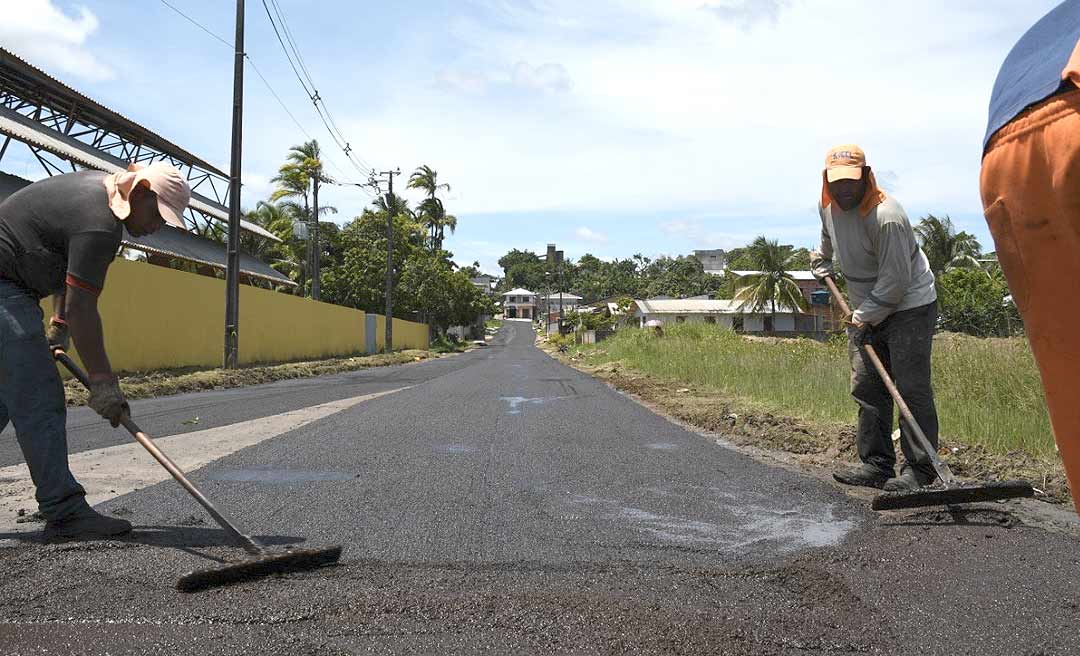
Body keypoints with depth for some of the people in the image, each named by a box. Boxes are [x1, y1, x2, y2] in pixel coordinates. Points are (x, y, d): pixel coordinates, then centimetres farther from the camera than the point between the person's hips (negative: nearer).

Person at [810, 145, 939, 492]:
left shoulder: (886, 216, -26)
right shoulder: (828, 206, 0)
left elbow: (896, 279, -24)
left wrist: (866, 316, -20)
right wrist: (822, 261, 36)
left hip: (909, 307, -8)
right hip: (865, 310, 8)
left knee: (912, 390, -8)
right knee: (866, 388, 6)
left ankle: (919, 470, -3)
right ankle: (876, 464, 13)